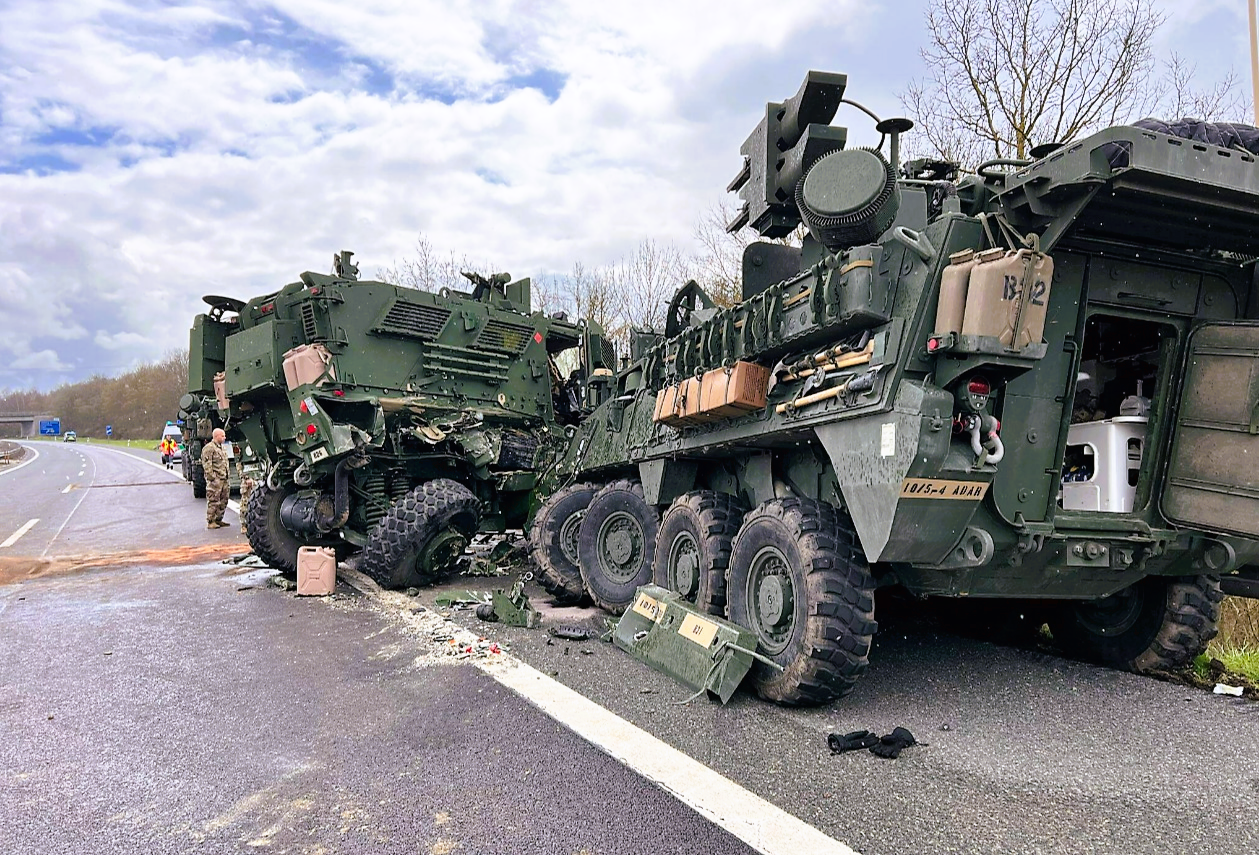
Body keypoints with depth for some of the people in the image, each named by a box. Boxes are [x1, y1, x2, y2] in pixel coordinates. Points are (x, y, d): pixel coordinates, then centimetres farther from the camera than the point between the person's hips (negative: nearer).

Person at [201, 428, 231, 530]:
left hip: (224, 479, 9)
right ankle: (210, 522, -1)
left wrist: (226, 475, 21)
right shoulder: (209, 448, -11)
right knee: (213, 501, -6)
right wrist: (211, 477, -20)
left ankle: (218, 519, 21)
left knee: (223, 501, 12)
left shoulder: (222, 448, 19)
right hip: (215, 479, -9)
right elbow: (206, 464, -16)